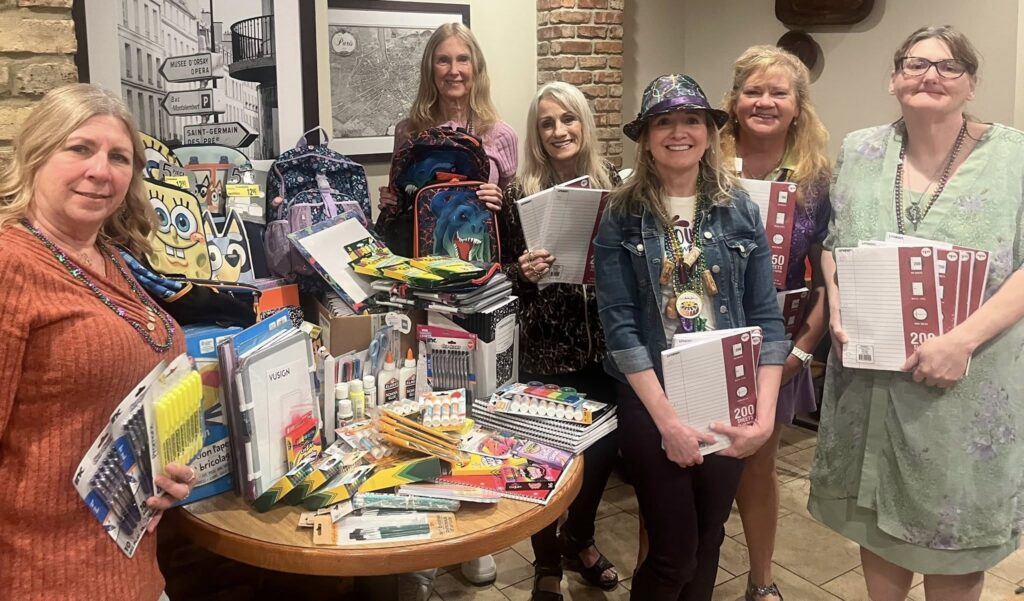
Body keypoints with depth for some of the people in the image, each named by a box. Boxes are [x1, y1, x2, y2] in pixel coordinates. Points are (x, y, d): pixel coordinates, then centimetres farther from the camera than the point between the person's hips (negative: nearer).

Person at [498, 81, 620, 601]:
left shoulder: (610, 182, 4)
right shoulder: (519, 192, -4)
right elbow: (503, 272, 0)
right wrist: (524, 272, -20)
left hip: (603, 343, 3)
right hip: (544, 348, -3)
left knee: (603, 447, 11)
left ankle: (579, 539, 40)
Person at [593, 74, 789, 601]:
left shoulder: (740, 210, 1)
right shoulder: (622, 216, -5)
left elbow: (766, 316, -1)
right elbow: (619, 325, -11)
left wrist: (764, 413, -11)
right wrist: (668, 418, -16)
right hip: (651, 401, -2)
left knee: (709, 540, 16)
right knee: (674, 551, 3)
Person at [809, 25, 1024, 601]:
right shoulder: (860, 151, 4)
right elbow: (832, 243, 13)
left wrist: (964, 340, -21)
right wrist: (837, 309, -5)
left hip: (969, 384, -2)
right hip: (872, 379, 3)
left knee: (956, 532, 12)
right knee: (878, 515, 17)